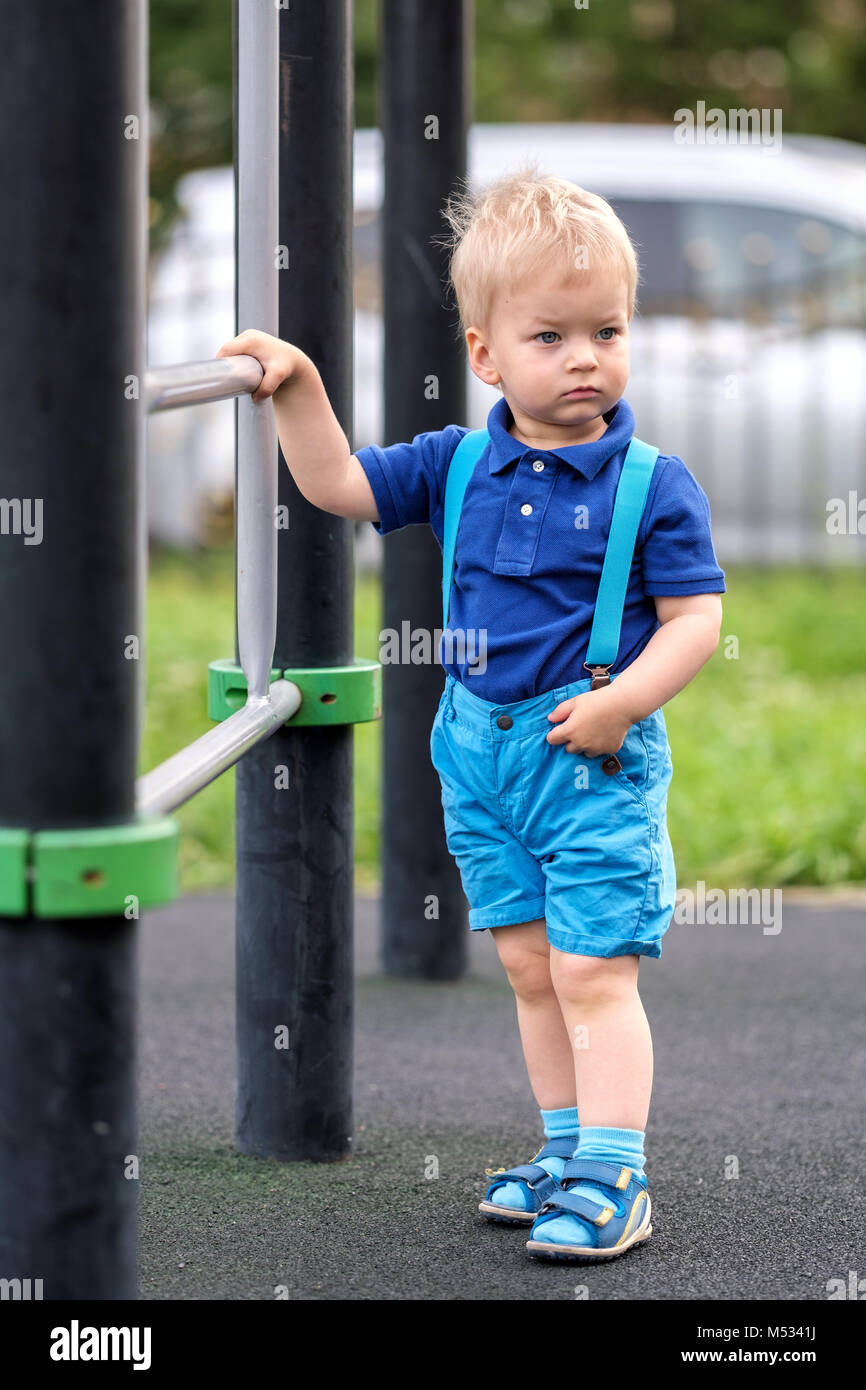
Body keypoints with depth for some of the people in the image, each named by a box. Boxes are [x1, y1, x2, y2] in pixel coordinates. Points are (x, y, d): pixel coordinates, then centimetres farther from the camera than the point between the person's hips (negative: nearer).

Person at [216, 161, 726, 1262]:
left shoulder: (653, 486, -10)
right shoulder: (458, 466, 3)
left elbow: (697, 614, -10)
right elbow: (339, 486, 7)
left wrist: (625, 699, -21)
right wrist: (299, 388, -5)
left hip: (595, 758, -5)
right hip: (481, 752, 5)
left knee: (592, 970, -8)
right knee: (529, 965, 13)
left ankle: (615, 1180, -5)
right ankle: (568, 1148, 24)